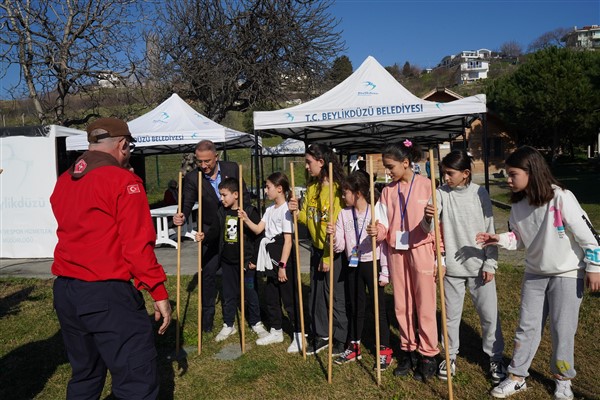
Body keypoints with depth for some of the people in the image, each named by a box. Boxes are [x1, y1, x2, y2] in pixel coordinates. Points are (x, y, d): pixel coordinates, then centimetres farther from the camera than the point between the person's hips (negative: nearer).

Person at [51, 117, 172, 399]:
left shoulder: (63, 182, 13)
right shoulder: (123, 180, -10)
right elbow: (137, 244, -15)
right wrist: (159, 292, -12)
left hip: (64, 291, 8)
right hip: (107, 294, -8)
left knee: (84, 376, 23)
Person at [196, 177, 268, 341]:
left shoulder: (250, 211, -13)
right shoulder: (221, 212, 4)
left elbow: (259, 236, -12)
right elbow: (215, 232, 6)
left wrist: (255, 259, -12)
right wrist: (205, 236, -17)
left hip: (246, 261, -4)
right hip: (227, 261, 5)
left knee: (251, 293, 9)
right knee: (228, 294, 14)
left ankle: (256, 323, 26)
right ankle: (228, 325, 28)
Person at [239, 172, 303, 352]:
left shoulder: (286, 211, -16)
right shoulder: (270, 209, 11)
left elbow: (288, 241, -18)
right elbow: (258, 229, 11)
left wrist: (283, 266, -19)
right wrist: (246, 219, -5)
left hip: (284, 261, -9)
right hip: (271, 261, 9)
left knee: (289, 299, 0)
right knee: (270, 297, 17)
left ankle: (298, 335, 13)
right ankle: (276, 331, 32)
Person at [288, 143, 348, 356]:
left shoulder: (336, 188, -17)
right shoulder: (311, 187, 7)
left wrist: (328, 256, -17)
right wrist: (297, 212, -10)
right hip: (317, 248, 8)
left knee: (335, 294, 3)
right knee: (316, 292, 14)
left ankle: (340, 339, 20)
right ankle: (321, 335, 29)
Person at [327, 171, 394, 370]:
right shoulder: (344, 214, 2)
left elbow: (383, 242, -8)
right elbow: (339, 247, 2)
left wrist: (385, 271, -9)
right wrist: (334, 235, -19)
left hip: (372, 264, -4)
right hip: (353, 266, 4)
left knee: (379, 307, 5)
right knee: (355, 307, 15)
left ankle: (385, 350, 18)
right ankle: (354, 347, 29)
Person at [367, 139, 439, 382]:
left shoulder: (426, 186, -7)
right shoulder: (388, 191, 6)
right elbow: (385, 227, 6)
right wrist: (377, 231, -17)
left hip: (421, 250, -4)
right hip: (396, 252, 5)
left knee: (425, 306, 4)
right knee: (401, 305, 12)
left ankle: (428, 355, 19)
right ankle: (408, 351, 27)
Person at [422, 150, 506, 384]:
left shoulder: (479, 194, -4)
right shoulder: (441, 194, -5)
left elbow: (490, 230, 0)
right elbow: (432, 229, -13)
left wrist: (490, 263, -2)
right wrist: (429, 218, -36)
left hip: (479, 266, 0)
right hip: (452, 266, 0)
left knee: (489, 315, 9)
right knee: (451, 315, 11)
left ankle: (495, 357, 28)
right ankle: (450, 355, 29)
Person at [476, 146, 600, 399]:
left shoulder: (561, 198, -22)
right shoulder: (518, 205, -4)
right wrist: (499, 239, -11)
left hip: (567, 274, -5)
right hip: (534, 273, 5)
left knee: (562, 329, 5)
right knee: (527, 326, 9)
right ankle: (517, 377, 22)